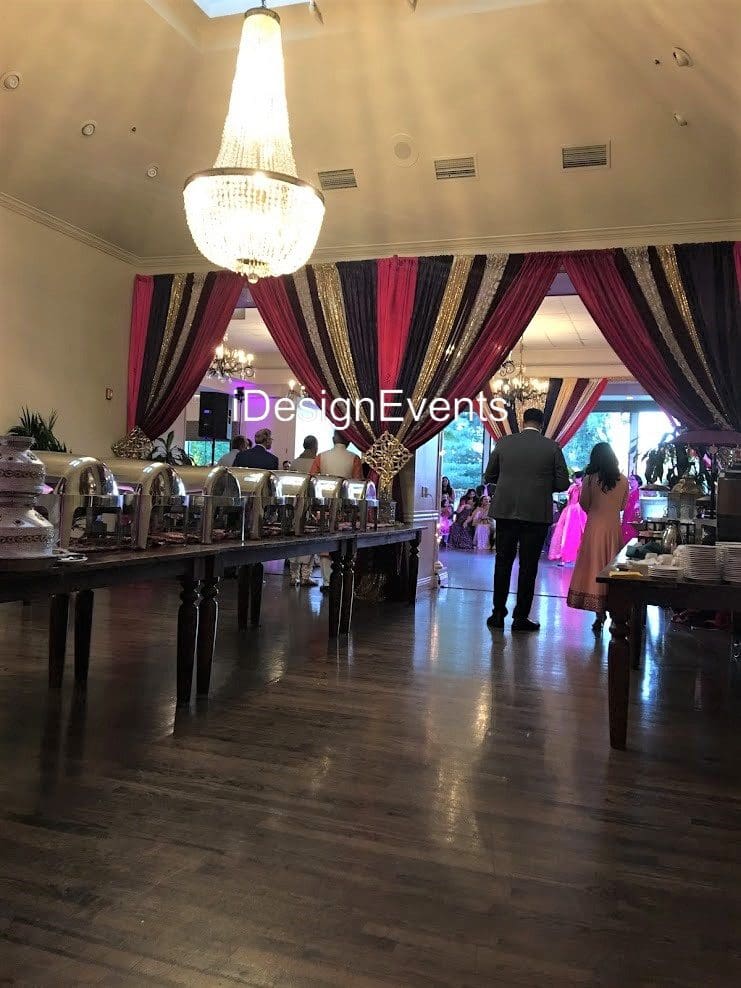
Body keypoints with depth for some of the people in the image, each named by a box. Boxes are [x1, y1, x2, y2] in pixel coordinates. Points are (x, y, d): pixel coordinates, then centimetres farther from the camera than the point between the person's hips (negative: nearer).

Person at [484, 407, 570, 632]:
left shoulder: (504, 443, 1)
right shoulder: (552, 447, -2)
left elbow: (489, 476, 7)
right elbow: (563, 483, -1)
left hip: (506, 511, 2)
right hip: (537, 514, -1)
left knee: (503, 563, 12)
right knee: (528, 566, 6)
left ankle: (498, 614, 15)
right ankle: (521, 617, 9)